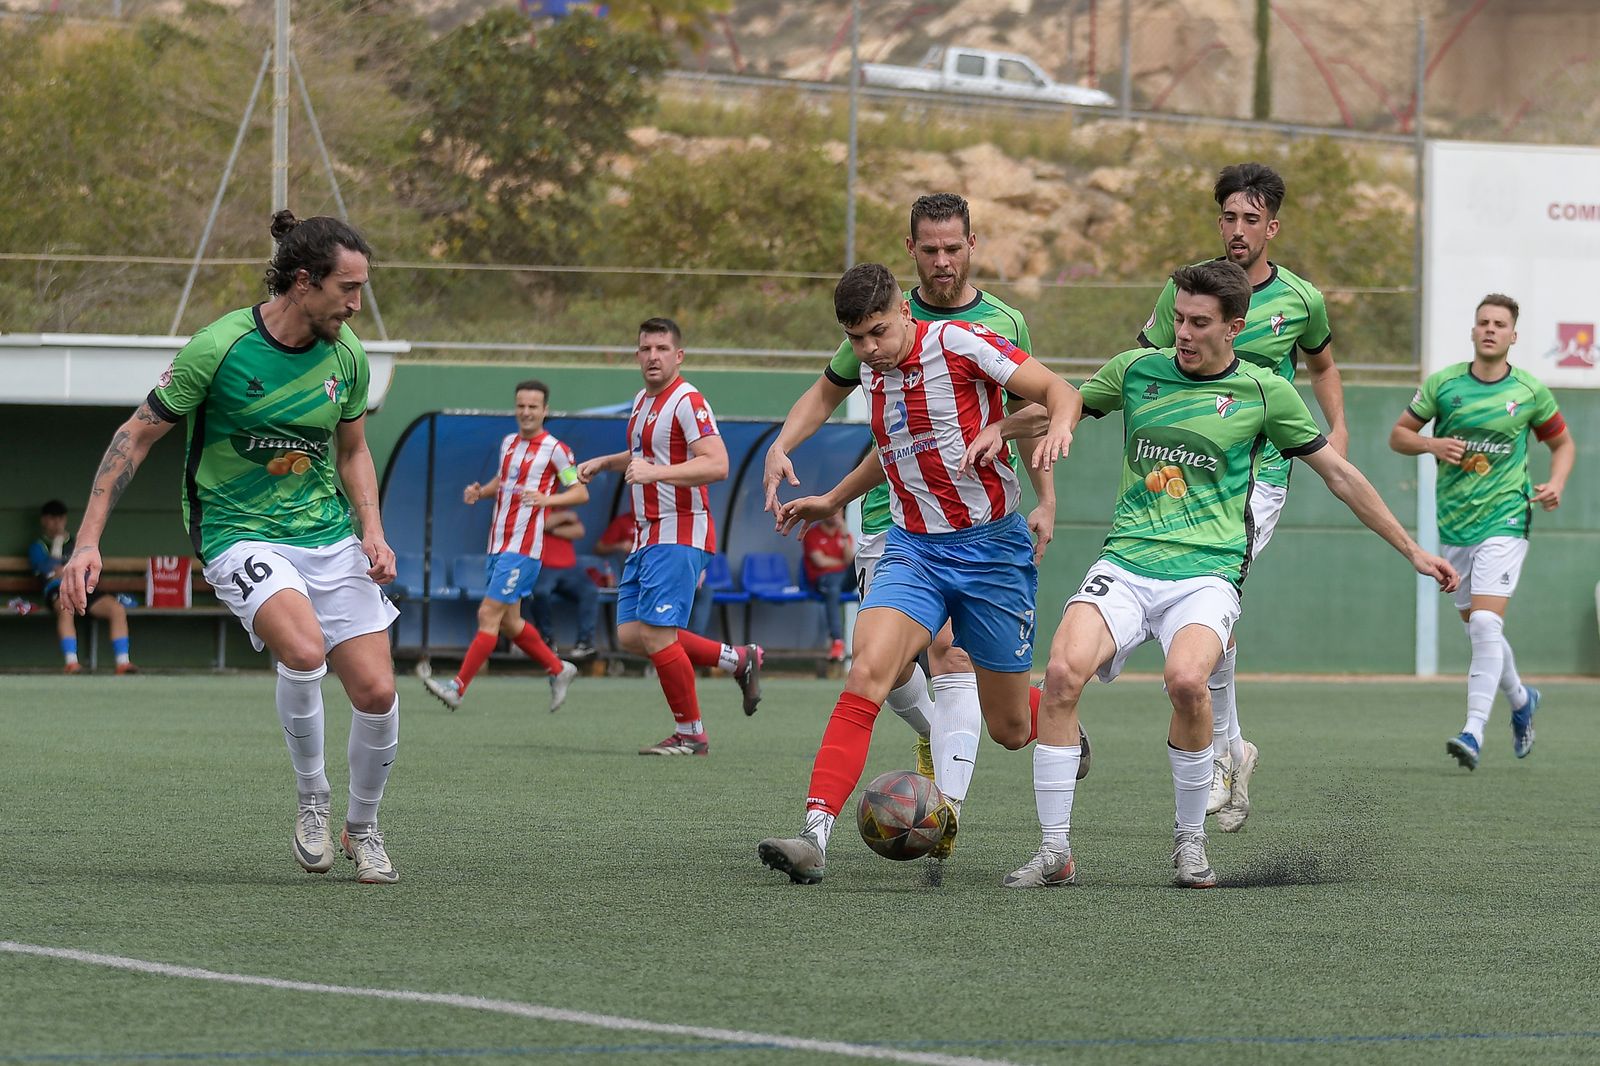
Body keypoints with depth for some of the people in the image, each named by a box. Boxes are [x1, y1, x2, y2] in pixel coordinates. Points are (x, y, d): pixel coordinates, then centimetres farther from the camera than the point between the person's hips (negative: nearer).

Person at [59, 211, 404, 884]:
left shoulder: (346, 355, 0)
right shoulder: (218, 349, -16)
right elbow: (138, 434, -7)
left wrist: (372, 528, 0)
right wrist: (88, 540, -12)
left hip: (329, 534, 5)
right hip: (240, 533, -5)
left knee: (376, 692, -5)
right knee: (304, 648, -33)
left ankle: (362, 828, 24)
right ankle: (311, 801, -8)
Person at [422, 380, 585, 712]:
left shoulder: (555, 449, -6)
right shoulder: (508, 443, 15)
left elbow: (581, 492, -5)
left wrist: (547, 499, -22)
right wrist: (479, 492, 9)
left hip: (522, 549, -8)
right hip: (497, 546, 8)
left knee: (489, 614, -12)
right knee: (508, 622, 11)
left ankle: (458, 687, -14)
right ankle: (558, 669, 29)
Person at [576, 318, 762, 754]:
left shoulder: (687, 402, -14)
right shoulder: (643, 401, 16)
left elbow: (716, 464, -26)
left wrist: (655, 471, -33)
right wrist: (605, 462, 22)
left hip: (679, 534, -10)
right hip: (647, 535, 10)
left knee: (656, 635, -13)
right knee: (631, 635, 4)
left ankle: (690, 733, 1)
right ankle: (740, 660, 15)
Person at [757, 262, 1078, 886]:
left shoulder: (960, 344, -12)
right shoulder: (872, 372, 7)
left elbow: (1060, 391, -13)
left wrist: (1057, 427, -35)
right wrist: (834, 500, 32)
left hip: (991, 547, -4)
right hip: (912, 548, 4)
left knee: (1010, 729, 7)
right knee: (867, 673, -23)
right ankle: (815, 836, -32)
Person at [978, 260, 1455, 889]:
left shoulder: (1263, 392, 5)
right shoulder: (1137, 370, 11)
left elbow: (1339, 475, 13)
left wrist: (1412, 552, 16)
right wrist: (1000, 430, 4)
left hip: (1207, 572, -2)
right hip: (1125, 562, 2)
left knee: (1186, 678, -33)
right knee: (1063, 671, -25)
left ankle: (1189, 840, -9)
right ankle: (1055, 852, -15)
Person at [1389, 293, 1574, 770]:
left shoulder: (1530, 392, 0)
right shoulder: (1443, 384, 2)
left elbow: (1563, 443, 14)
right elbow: (1398, 434, 9)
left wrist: (1555, 484, -5)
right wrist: (1432, 444, -11)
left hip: (1504, 520, -3)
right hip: (1453, 524, 3)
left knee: (1485, 623, -18)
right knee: (1477, 628, 12)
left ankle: (1474, 731, -20)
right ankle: (1521, 699, 39)